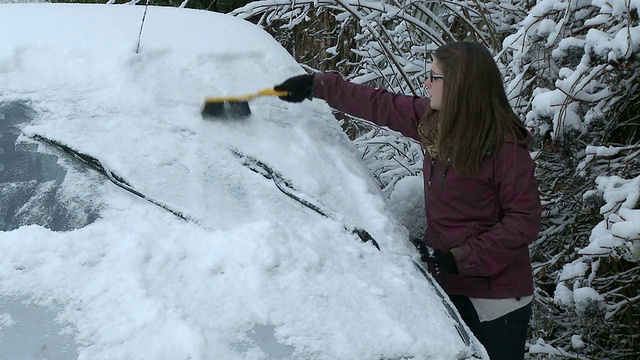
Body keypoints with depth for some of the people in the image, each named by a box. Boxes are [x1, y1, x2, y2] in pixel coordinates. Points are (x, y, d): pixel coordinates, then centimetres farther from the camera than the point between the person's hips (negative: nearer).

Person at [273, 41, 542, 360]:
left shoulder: (506, 147, -19)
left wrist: (462, 258, -20)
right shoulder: (432, 121, 1)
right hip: (447, 285, 7)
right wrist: (317, 85, 18)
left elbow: (525, 220, -18)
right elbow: (379, 106, 14)